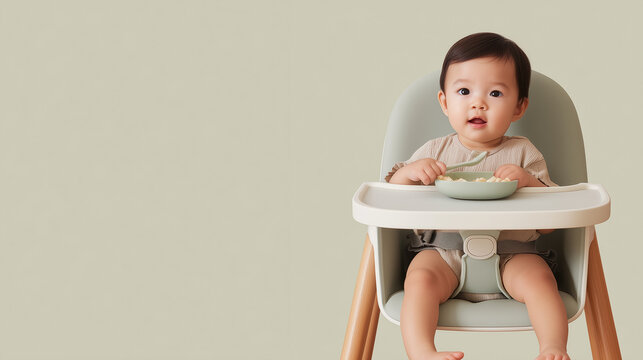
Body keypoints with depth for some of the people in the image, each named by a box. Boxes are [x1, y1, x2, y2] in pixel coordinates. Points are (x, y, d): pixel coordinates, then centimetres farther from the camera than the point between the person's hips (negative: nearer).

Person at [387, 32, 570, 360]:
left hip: (510, 254, 0)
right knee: (420, 279, -29)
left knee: (539, 278, -28)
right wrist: (409, 172, -9)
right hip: (443, 251, 0)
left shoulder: (523, 154, 8)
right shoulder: (434, 152, 11)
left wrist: (529, 182, -15)